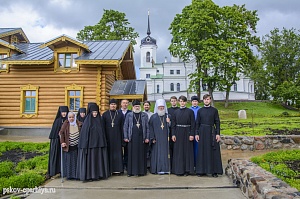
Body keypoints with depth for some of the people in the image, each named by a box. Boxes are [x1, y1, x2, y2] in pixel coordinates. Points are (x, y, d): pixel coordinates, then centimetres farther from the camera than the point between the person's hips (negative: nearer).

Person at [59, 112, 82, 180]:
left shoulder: (78, 123, 1)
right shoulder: (65, 124, -5)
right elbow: (61, 133, -5)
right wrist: (62, 142, -11)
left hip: (76, 146, 2)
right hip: (68, 146, -2)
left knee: (76, 160, 6)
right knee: (69, 161, 4)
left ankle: (75, 174, 15)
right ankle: (69, 175, 13)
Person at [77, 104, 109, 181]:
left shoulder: (100, 120, 7)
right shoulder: (87, 121, -4)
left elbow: (102, 132, 11)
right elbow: (84, 132, -7)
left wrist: (103, 143, 7)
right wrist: (84, 145, -13)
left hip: (98, 143, 4)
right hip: (90, 143, -4)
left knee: (98, 159, 7)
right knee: (89, 159, -1)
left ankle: (98, 174, 16)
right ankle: (88, 175, 7)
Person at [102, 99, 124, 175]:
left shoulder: (120, 115, 7)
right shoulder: (105, 114, 6)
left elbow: (122, 127, 5)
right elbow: (103, 127, 4)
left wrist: (122, 138, -1)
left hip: (117, 137, 0)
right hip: (108, 137, 0)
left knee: (117, 151, 1)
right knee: (109, 152, 2)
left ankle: (117, 169, 8)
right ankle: (109, 169, 9)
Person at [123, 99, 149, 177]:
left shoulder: (145, 115, 7)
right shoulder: (129, 115, 6)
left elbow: (147, 127, 6)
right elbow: (125, 126, 6)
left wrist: (147, 138, 0)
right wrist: (125, 137, 0)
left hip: (141, 137, 1)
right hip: (132, 137, 0)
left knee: (141, 154, 4)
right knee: (132, 154, 2)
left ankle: (141, 171, 12)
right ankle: (131, 171, 9)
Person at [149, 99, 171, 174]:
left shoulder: (168, 116, 8)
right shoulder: (153, 117, 2)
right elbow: (150, 128, 0)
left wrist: (169, 123, -12)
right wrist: (152, 138, -6)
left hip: (165, 138, 2)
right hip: (157, 139, -1)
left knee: (165, 152, 2)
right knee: (157, 153, 0)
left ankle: (165, 168, 9)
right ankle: (157, 169, 6)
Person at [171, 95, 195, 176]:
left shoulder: (190, 111, 0)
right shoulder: (176, 112, 7)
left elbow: (193, 124, -3)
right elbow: (173, 124, 6)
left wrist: (192, 134, -10)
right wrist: (173, 134, -2)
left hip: (187, 132, -2)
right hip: (178, 132, 2)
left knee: (187, 150, 2)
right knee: (178, 151, 4)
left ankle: (187, 170, 11)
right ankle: (179, 169, 12)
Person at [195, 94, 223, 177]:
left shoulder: (214, 110, 3)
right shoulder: (200, 111, 7)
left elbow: (217, 122, 1)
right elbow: (197, 123, 7)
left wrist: (218, 134, -6)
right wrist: (196, 134, 1)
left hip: (212, 132, -1)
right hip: (202, 132, 1)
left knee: (213, 151, 0)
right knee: (202, 151, 4)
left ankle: (214, 171, 9)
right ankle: (202, 170, 11)